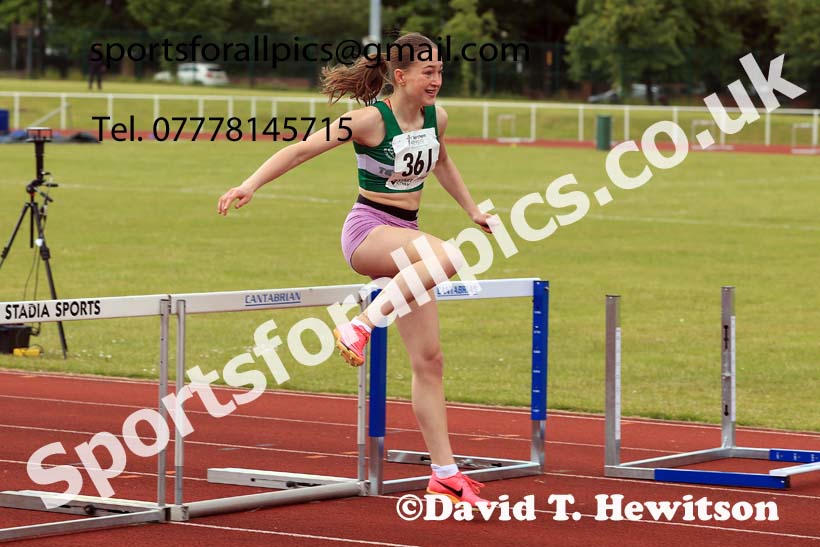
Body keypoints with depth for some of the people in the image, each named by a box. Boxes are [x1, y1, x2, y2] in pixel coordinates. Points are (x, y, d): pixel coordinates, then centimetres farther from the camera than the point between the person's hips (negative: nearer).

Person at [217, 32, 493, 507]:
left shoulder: (436, 118, 5)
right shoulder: (371, 119, -14)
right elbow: (302, 150, -13)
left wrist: (473, 210, 33)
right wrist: (252, 184, -21)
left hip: (405, 240, 7)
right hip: (368, 231, -7)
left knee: (430, 360, 2)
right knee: (449, 256, -37)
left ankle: (445, 473, 5)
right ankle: (361, 326, -26)